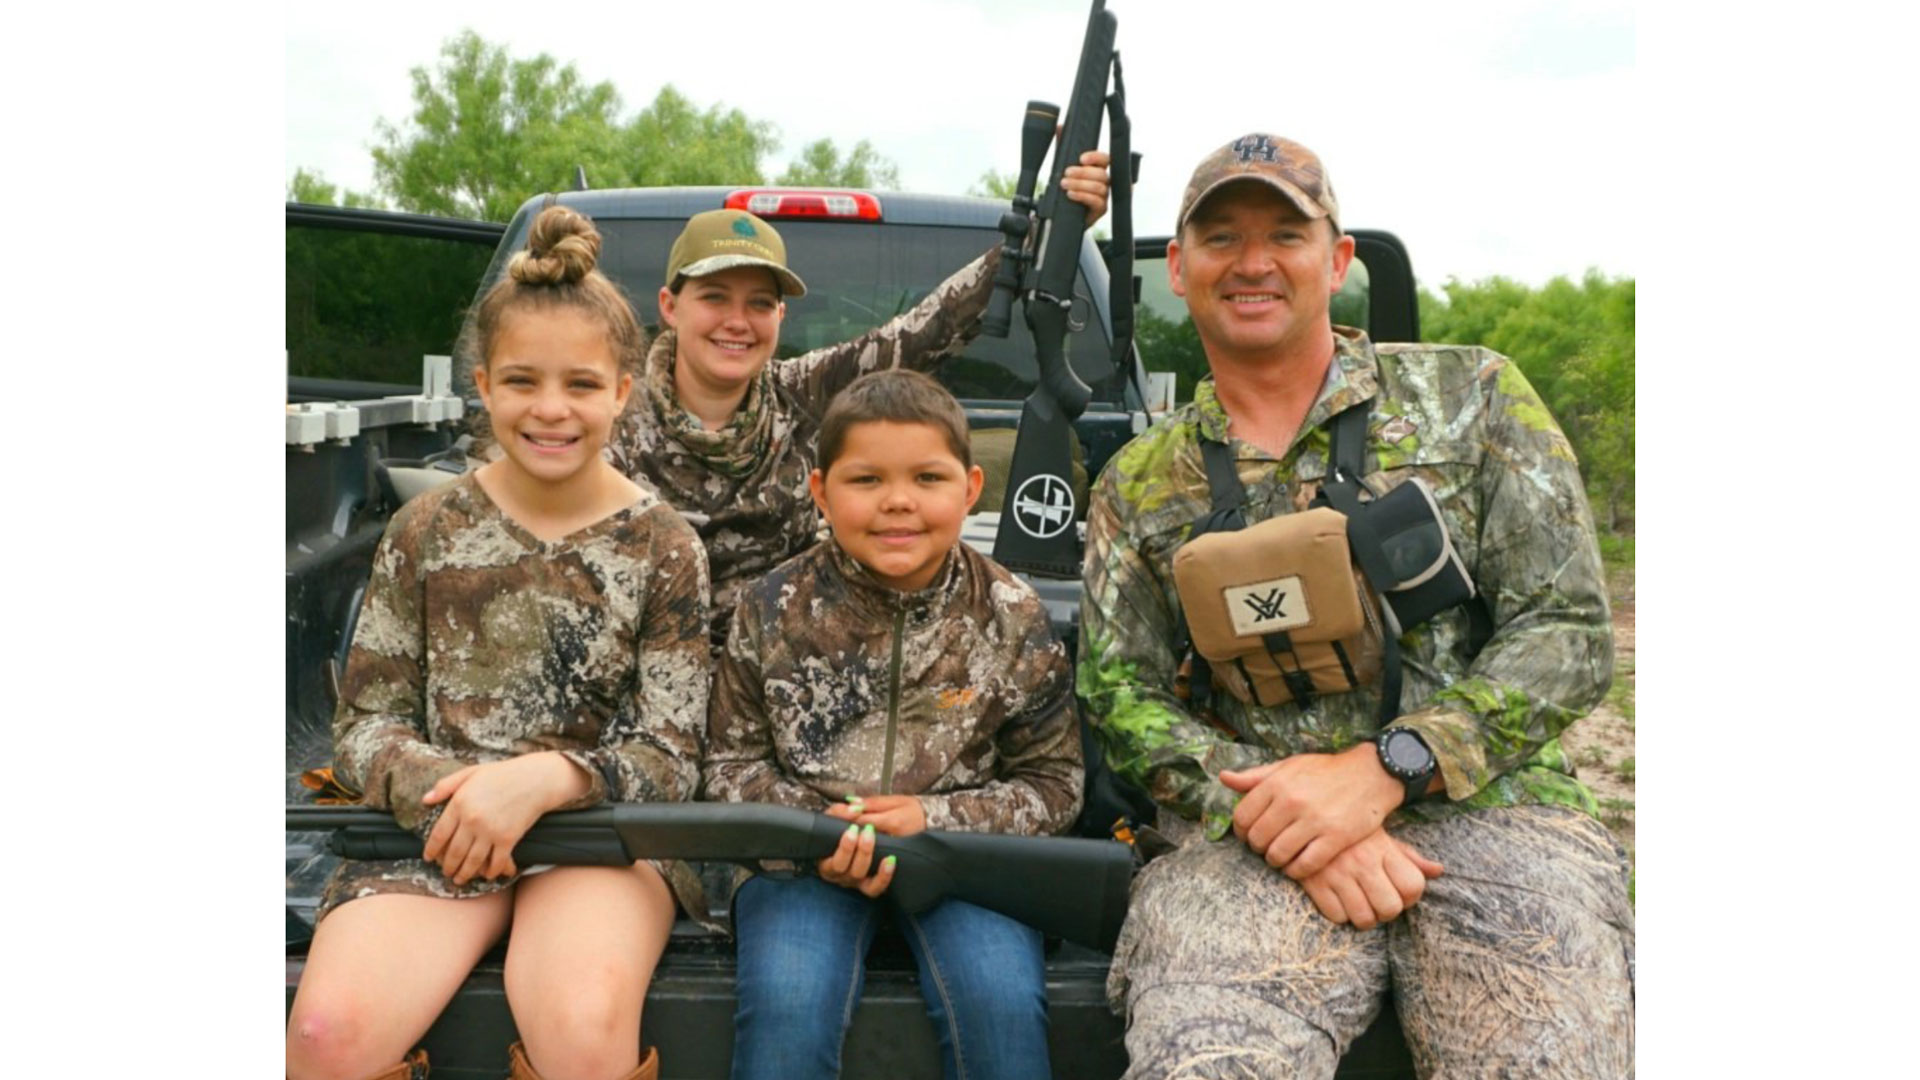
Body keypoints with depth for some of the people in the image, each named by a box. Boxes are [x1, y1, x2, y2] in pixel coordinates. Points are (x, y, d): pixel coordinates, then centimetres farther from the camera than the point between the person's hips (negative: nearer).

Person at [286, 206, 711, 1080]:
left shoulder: (663, 546, 1)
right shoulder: (426, 529, 6)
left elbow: (670, 761, -1)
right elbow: (364, 724, 8)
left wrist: (543, 778, -20)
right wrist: (444, 790, -15)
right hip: (433, 828, 2)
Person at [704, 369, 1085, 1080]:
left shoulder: (1012, 616, -4)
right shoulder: (773, 609, -3)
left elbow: (1053, 783, 2)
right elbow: (734, 761, 5)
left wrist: (935, 817, -14)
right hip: (805, 851, 0)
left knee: (1003, 1003, -24)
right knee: (788, 1007, -25)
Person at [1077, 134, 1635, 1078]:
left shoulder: (1470, 395, 9)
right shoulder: (1138, 483, 14)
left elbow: (1570, 632, 2)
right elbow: (1121, 697, 7)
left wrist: (1381, 768, -11)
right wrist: (1267, 810, -12)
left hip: (1487, 808, 1)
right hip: (1248, 838, 0)